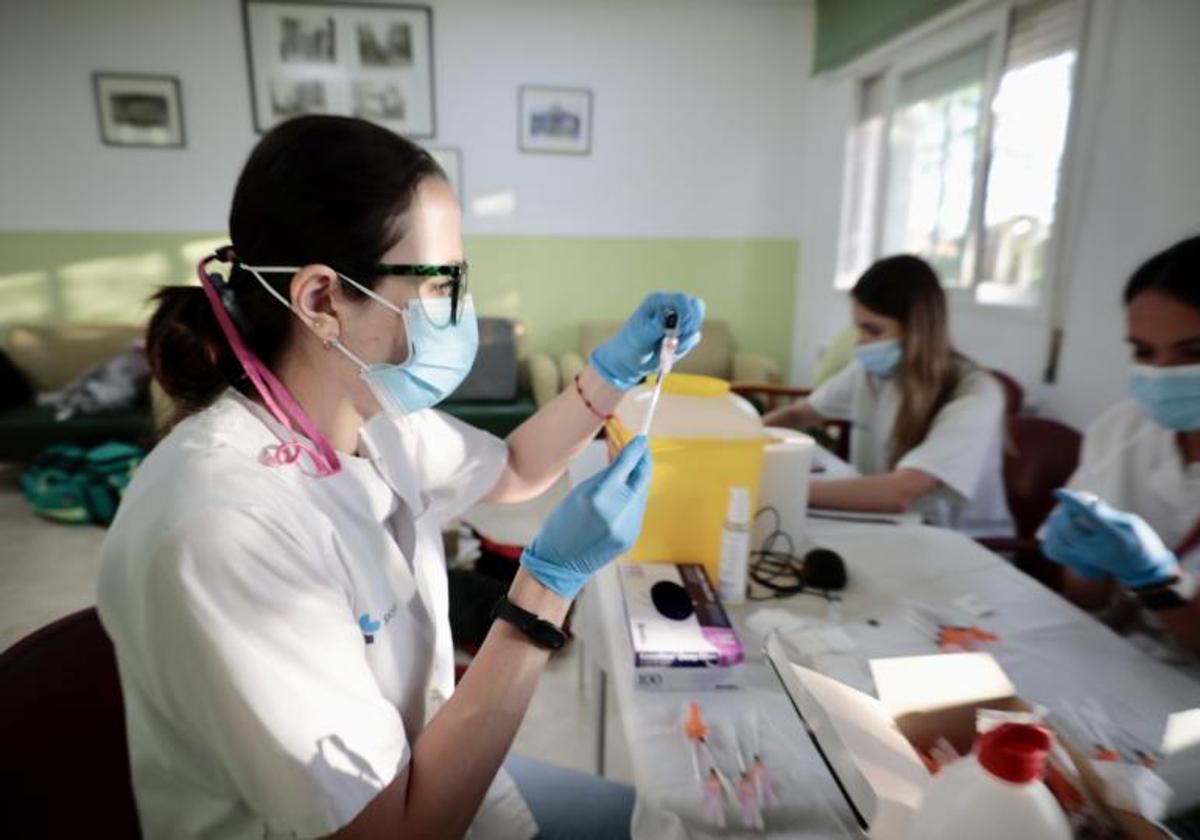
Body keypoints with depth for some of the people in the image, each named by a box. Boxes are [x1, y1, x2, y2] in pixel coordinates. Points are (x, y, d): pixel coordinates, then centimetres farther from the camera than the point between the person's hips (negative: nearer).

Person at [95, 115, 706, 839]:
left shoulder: (370, 415, -10)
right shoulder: (224, 530, -34)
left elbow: (513, 473, 8)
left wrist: (615, 370, -6)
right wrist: (552, 581, -29)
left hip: (423, 773, 6)